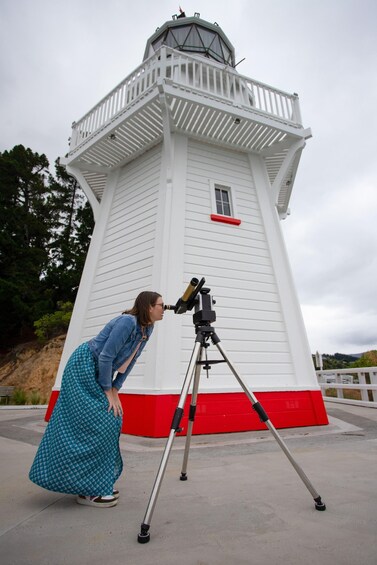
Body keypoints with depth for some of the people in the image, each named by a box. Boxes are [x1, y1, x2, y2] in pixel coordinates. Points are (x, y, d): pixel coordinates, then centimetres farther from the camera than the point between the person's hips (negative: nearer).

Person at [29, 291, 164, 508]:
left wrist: (115, 389, 4)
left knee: (111, 421, 9)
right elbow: (105, 356, -24)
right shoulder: (128, 321, -25)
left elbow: (131, 359, 7)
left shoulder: (147, 328, 2)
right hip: (83, 368, -9)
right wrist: (108, 390, -14)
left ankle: (97, 484, 25)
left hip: (98, 373, 9)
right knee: (96, 425, -7)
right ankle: (88, 490, 9)